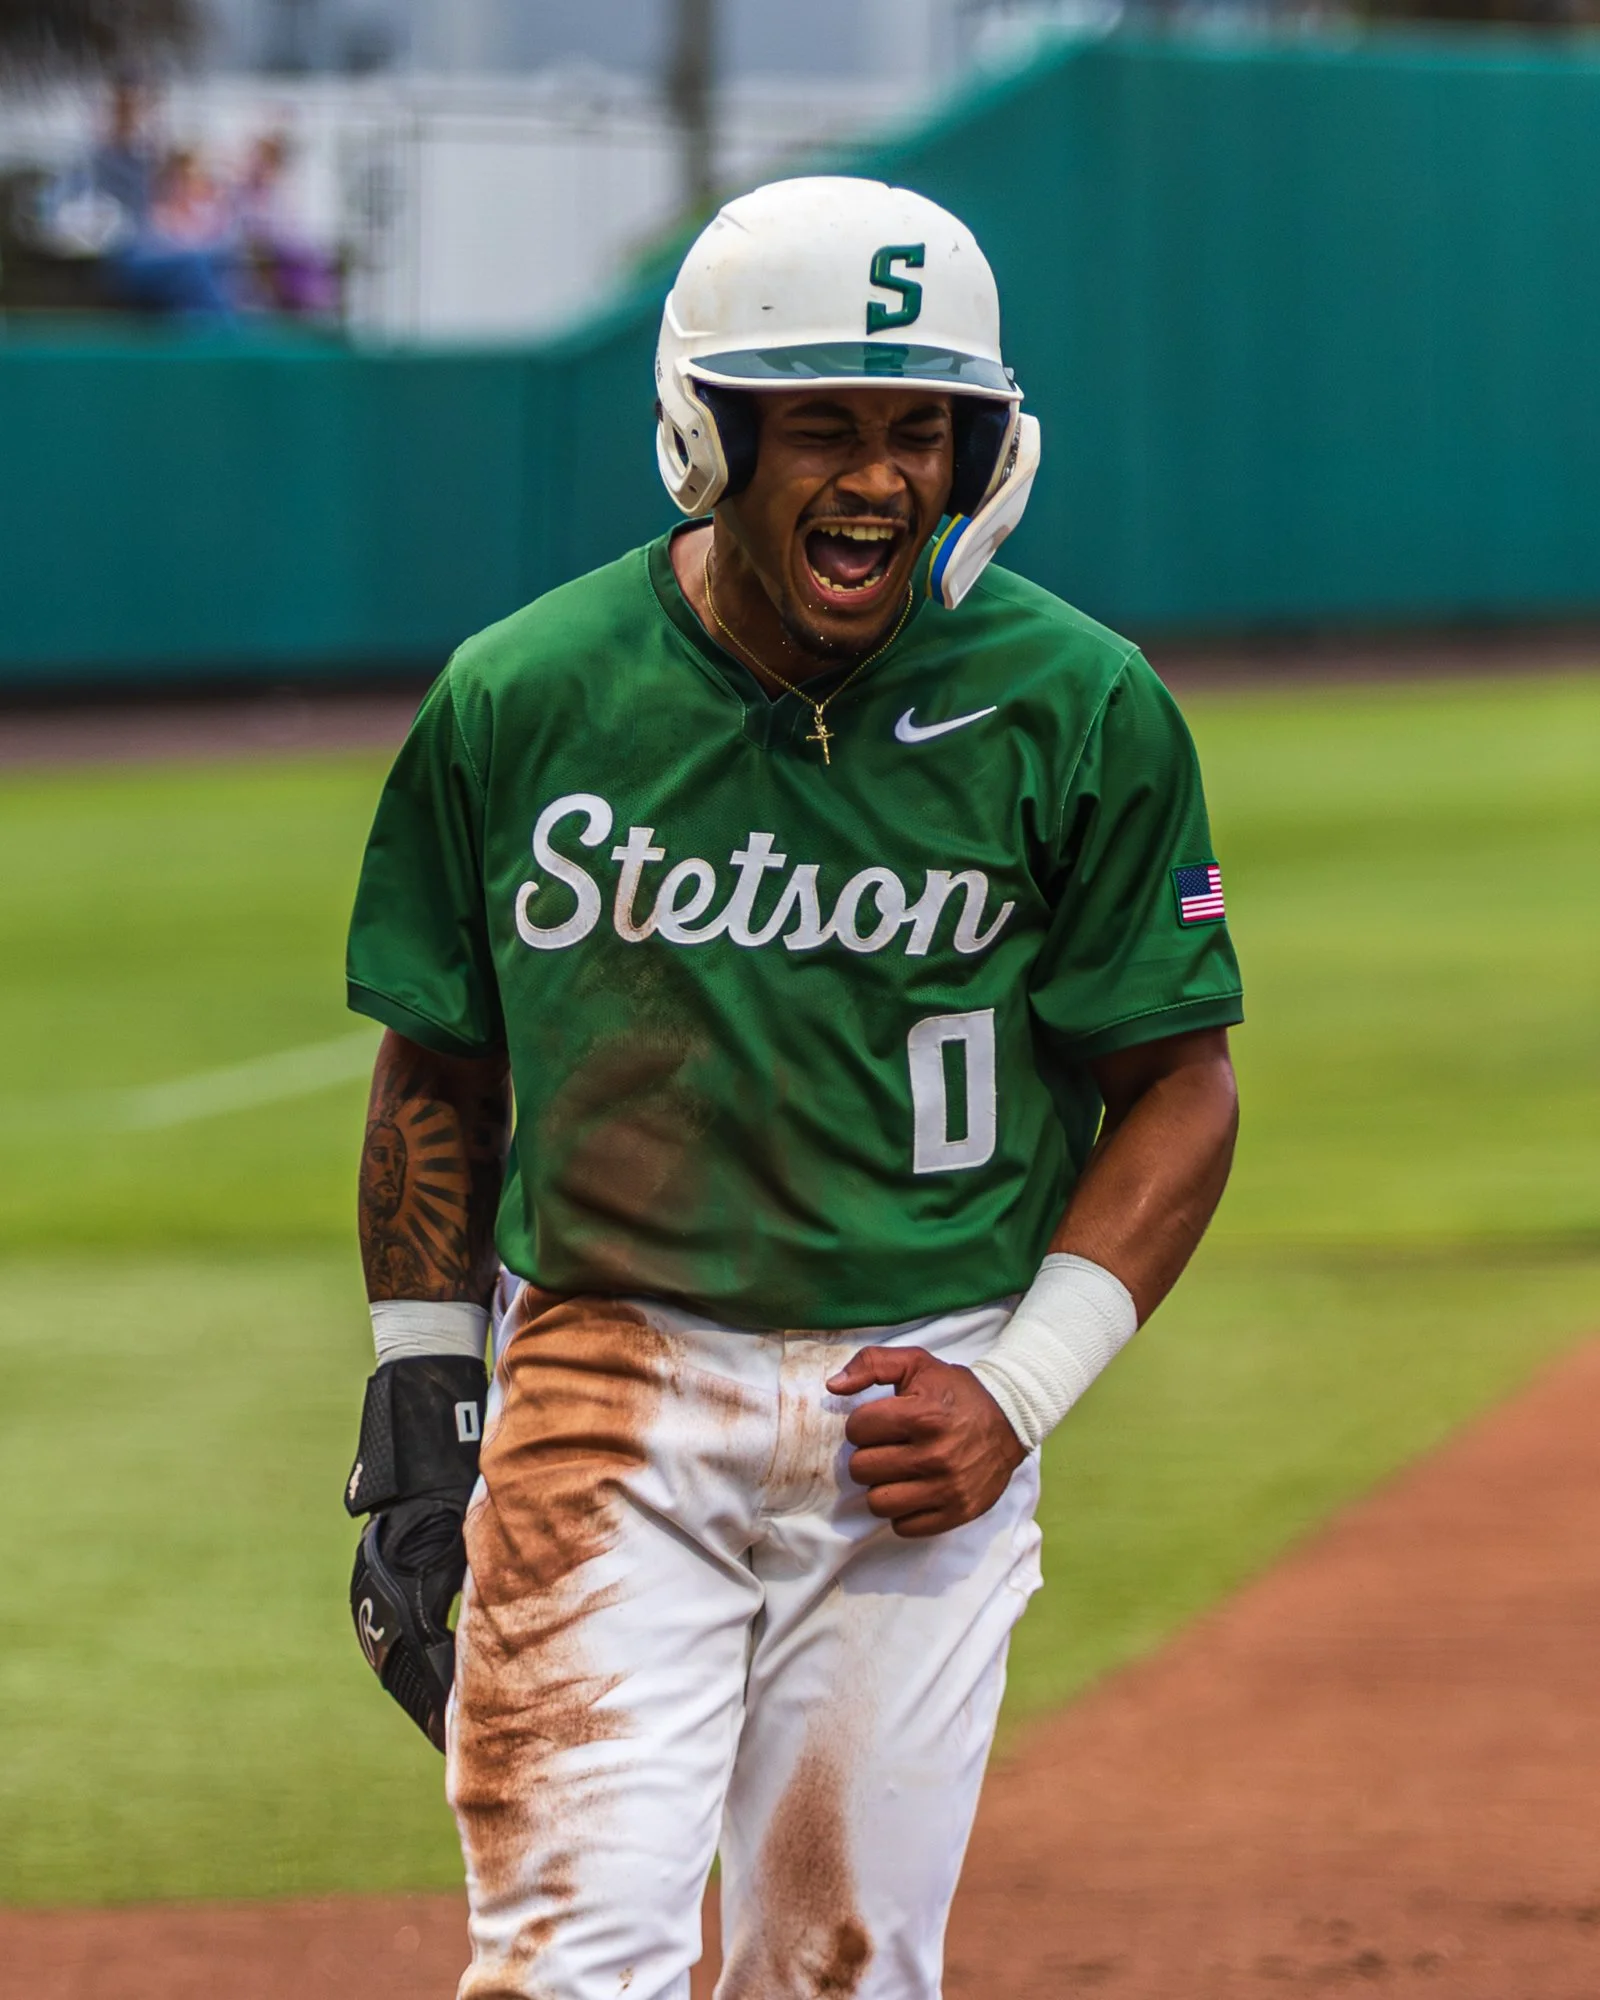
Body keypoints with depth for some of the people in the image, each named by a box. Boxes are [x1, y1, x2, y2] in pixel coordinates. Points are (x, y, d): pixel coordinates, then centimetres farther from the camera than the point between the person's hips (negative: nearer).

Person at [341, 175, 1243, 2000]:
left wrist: (1021, 1389, -8)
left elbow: (1177, 1088, 3)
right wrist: (419, 1419, 6)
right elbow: (438, 1072, 10)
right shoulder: (521, 698, -1)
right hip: (602, 1388, 0)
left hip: (918, 1421, 0)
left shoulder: (1076, 712, -3)